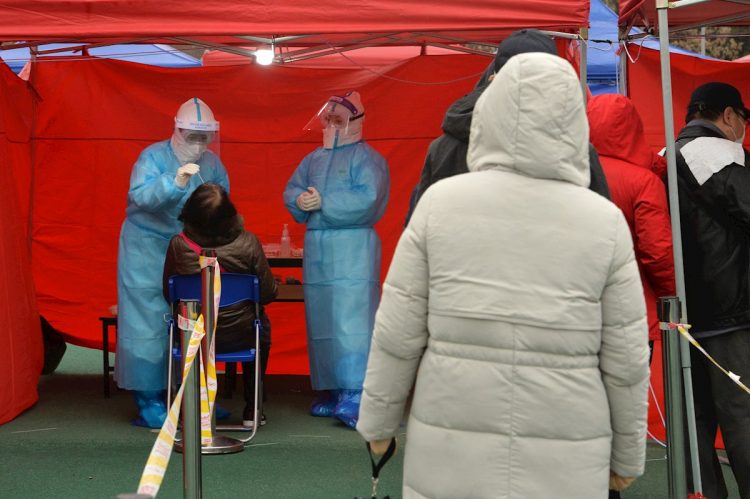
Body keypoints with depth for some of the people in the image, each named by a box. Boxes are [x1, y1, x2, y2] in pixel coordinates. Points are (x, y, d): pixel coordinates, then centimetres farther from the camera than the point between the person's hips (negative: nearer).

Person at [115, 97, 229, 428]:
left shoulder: (212, 163, 5)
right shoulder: (154, 156, -10)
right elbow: (139, 195, -26)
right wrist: (175, 182, -40)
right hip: (148, 250, -5)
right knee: (149, 323, -5)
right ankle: (149, 402, 1)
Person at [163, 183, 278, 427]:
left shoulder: (179, 244, -14)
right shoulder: (247, 242, -16)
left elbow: (168, 293, -1)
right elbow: (269, 293, -8)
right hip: (240, 337, -1)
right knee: (261, 326, 34)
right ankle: (251, 410, 34)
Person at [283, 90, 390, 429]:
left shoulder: (368, 159, -1)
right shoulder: (313, 159, 20)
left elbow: (367, 199, -16)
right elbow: (291, 191, 16)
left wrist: (323, 202, -13)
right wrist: (300, 200, -8)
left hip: (353, 249, -7)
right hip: (316, 248, 7)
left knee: (350, 321, -14)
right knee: (320, 322, 7)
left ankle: (353, 397, -17)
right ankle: (330, 393, 14)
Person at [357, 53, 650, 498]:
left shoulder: (441, 201, -7)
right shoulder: (605, 221, -6)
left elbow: (398, 333, -4)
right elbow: (626, 360, -2)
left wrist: (379, 420, 9)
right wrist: (628, 455, 11)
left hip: (454, 447, 0)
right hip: (564, 462, 0)